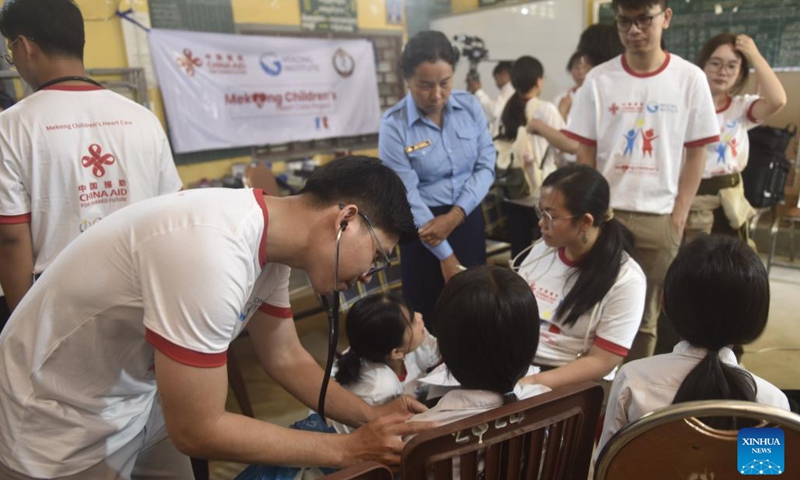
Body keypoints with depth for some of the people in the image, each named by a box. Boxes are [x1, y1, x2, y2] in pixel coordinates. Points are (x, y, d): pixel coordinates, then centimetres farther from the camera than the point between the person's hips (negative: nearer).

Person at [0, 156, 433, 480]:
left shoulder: (270, 242, -8)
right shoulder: (212, 251, -36)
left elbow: (286, 359, 2)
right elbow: (197, 432, -28)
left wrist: (374, 417, -7)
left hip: (140, 398, 7)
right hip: (63, 421, -7)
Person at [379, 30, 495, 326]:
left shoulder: (470, 107, -2)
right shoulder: (394, 125, -13)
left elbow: (486, 166, -1)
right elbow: (408, 196, -15)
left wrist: (455, 215, -16)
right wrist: (445, 256, -15)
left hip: (468, 219, 3)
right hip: (424, 226, -3)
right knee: (428, 315, 9)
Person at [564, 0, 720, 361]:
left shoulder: (689, 78, 0)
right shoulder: (599, 79, 0)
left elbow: (696, 154, 2)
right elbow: (585, 153, 2)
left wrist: (679, 216, -3)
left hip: (660, 218, 0)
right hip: (606, 213, 0)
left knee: (646, 316, 10)